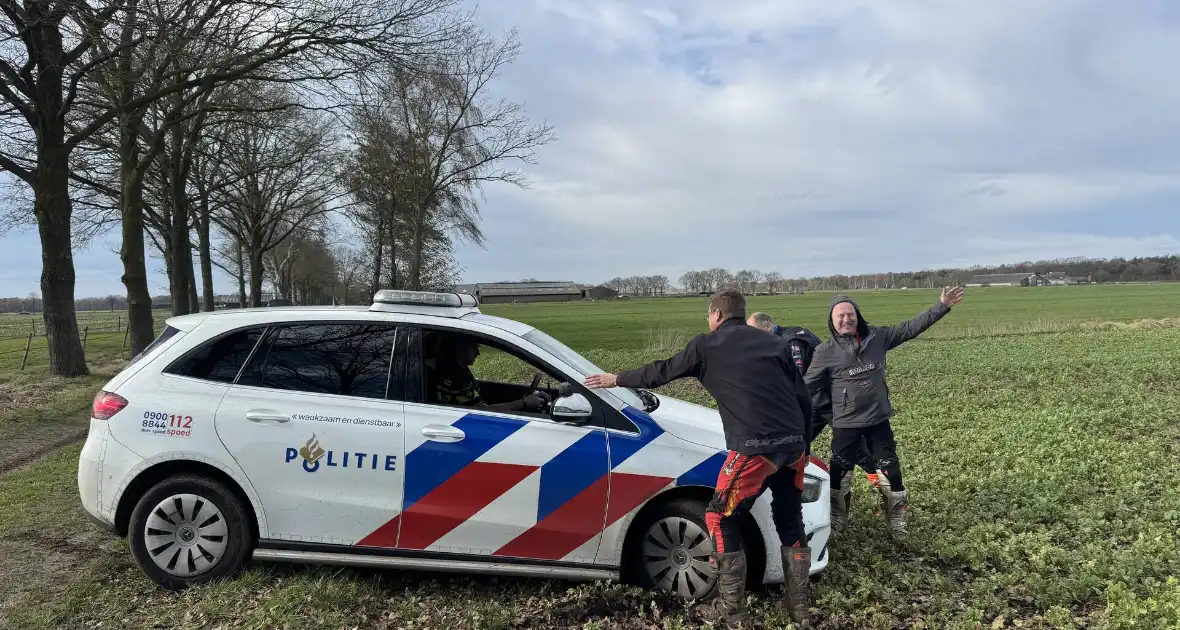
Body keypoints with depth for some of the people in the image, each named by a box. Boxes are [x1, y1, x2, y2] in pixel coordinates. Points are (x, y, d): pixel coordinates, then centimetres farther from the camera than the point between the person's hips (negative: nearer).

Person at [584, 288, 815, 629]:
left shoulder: (707, 345, 8)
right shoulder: (775, 343, 19)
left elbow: (661, 372, 17)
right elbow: (803, 399, 16)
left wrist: (616, 379, 30)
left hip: (755, 446, -6)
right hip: (792, 443, 6)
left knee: (721, 519, 10)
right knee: (790, 520, 22)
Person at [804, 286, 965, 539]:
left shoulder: (877, 337, -1)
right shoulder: (826, 351, -8)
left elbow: (909, 328, 2)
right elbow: (809, 386, -3)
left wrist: (941, 306, -1)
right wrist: (827, 414, -2)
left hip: (879, 420, 2)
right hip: (845, 424, -2)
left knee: (890, 471, 7)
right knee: (839, 474, 8)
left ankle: (896, 521, 25)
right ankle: (836, 521, 28)